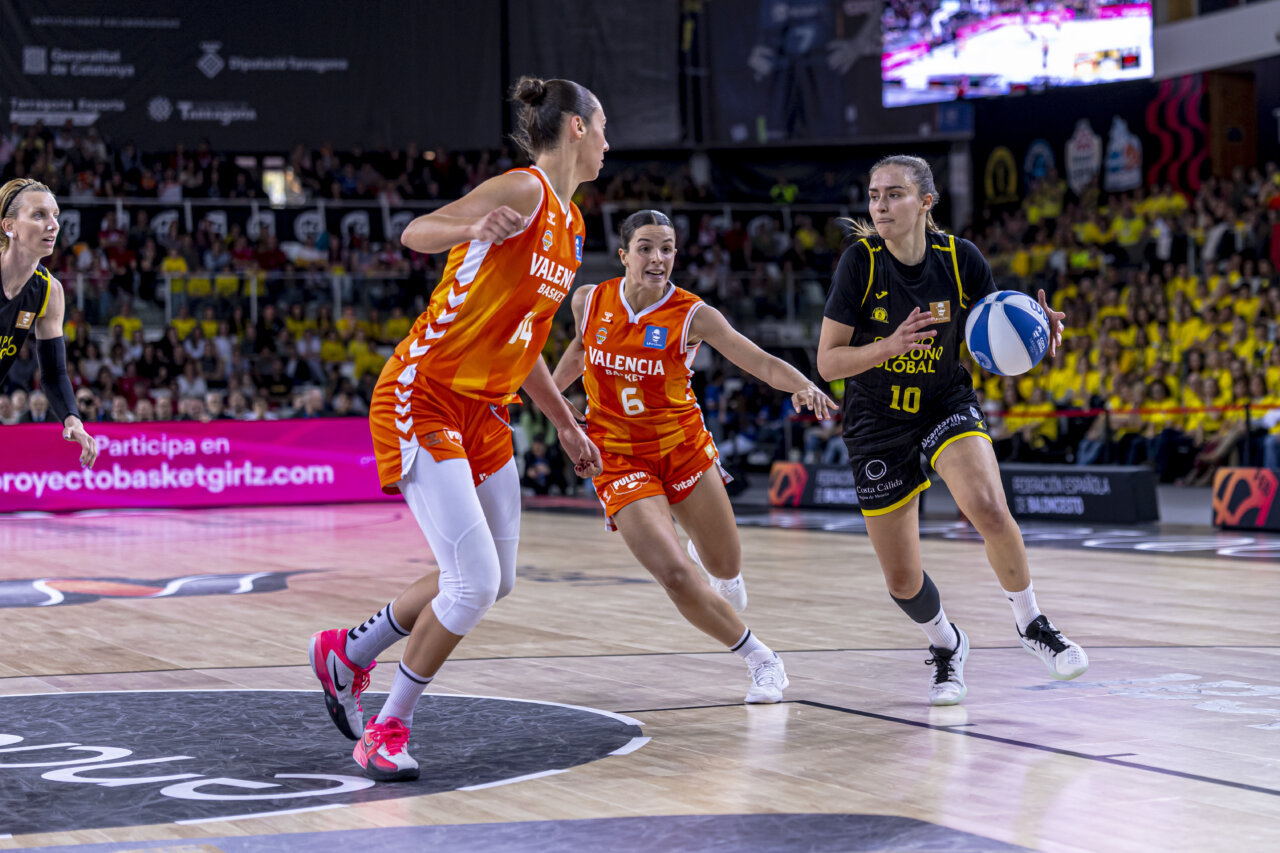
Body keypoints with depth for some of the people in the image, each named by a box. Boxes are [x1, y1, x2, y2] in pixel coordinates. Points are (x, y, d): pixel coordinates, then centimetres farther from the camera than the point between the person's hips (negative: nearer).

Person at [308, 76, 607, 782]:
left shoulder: (569, 224, 15)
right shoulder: (523, 191, -13)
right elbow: (414, 233, -21)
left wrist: (565, 424, 26)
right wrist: (473, 228, -41)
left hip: (482, 410, 9)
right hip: (423, 398, -9)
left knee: (495, 582, 11)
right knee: (474, 583, -14)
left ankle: (348, 654, 29)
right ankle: (387, 731, 3)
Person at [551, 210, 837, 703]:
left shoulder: (692, 315, -14)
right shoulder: (589, 302, -7)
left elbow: (761, 362, -21)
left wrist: (802, 385, -39)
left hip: (684, 448, 1)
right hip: (620, 459, -1)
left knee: (726, 569, 12)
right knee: (675, 576, -17)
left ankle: (701, 549, 53)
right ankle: (759, 659, 5)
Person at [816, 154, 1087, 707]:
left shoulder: (961, 259, -13)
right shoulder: (860, 262, -17)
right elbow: (827, 362, -16)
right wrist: (889, 346, -34)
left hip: (948, 406, 0)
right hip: (877, 423, 0)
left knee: (988, 508, -30)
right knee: (902, 580, 4)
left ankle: (1030, 623, -3)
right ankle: (946, 646, 38)